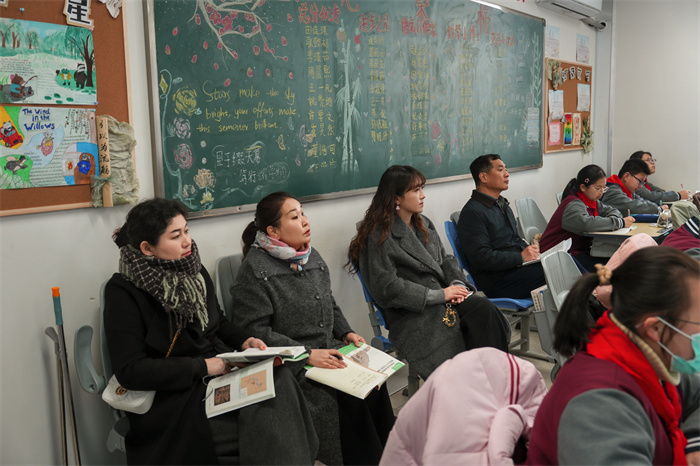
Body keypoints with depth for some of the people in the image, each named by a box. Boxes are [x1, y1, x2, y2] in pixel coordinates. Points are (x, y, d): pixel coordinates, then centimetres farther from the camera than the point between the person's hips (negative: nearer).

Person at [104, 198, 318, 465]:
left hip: (221, 368, 6)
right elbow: (130, 371, -16)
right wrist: (202, 367, -18)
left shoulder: (194, 271, 7)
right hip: (174, 394, -6)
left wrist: (245, 341, 1)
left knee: (277, 379, -22)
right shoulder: (123, 292, -11)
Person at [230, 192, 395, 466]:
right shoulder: (255, 270, -11)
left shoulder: (311, 257, 12)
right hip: (290, 365, -6)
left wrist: (346, 332, 5)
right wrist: (307, 354, -19)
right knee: (349, 397, -23)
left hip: (329, 349, 7)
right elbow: (254, 331, -15)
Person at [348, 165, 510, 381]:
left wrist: (457, 284, -2)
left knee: (485, 309, -22)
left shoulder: (424, 224, 19)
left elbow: (445, 260, 22)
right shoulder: (379, 236, -6)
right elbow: (388, 289, -13)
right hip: (411, 315, -7)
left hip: (444, 299, 7)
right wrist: (439, 295, -13)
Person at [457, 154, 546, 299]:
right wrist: (520, 258, -17)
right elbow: (481, 257, -17)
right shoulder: (472, 212, -10)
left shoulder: (502, 204, 22)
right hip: (497, 279, -9)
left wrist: (530, 251, 5)